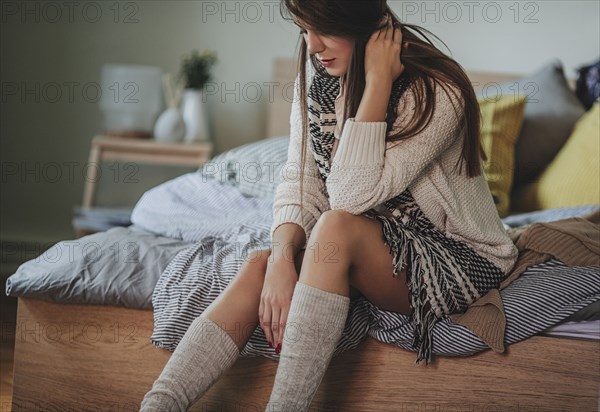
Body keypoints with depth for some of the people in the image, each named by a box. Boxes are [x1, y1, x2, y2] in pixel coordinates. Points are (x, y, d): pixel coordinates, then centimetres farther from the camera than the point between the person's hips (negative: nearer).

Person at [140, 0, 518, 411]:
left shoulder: (436, 92, -23)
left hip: (460, 261, -6)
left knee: (336, 228, -33)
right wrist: (282, 257, -21)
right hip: (378, 249, 6)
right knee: (260, 264, -20)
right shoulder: (317, 73, -2)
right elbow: (300, 181, -2)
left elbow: (352, 196, -29)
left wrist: (377, 81, -30)